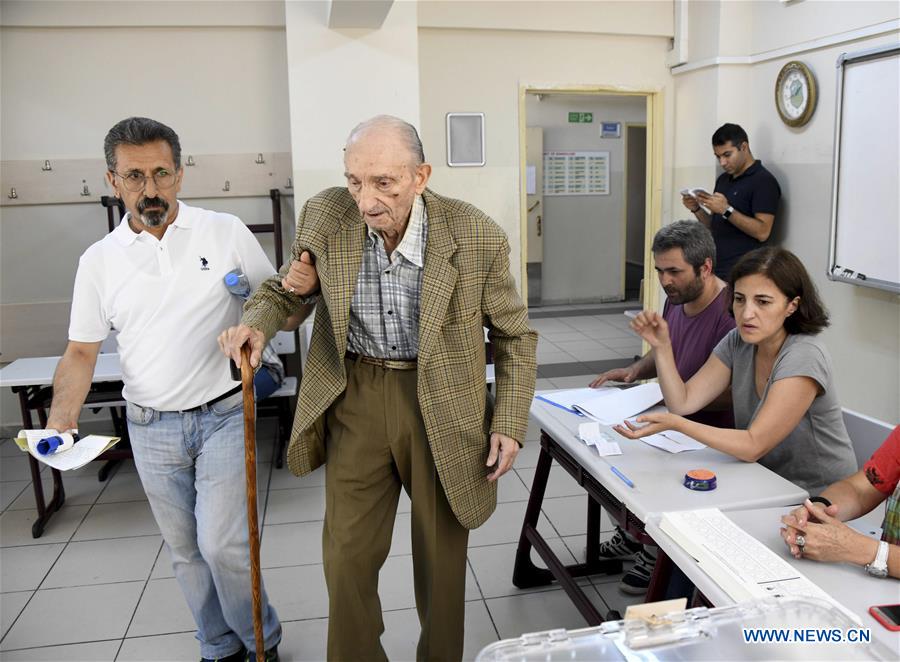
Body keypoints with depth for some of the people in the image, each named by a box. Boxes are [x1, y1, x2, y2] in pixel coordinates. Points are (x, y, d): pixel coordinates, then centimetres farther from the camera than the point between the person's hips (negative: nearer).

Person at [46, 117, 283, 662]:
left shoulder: (226, 232, -5)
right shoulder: (100, 261, 1)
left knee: (222, 545, -7)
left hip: (224, 417, -3)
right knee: (186, 551, 15)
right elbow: (81, 352, 5)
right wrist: (61, 418, -11)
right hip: (152, 428, 3)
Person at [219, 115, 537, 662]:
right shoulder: (325, 216, -9)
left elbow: (515, 334, -2)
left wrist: (510, 425, -8)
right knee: (348, 556, 9)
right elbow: (291, 286, 9)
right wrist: (258, 320, -13)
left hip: (444, 406, -1)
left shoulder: (477, 237, -15)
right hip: (355, 396, 2)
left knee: (442, 555, 14)